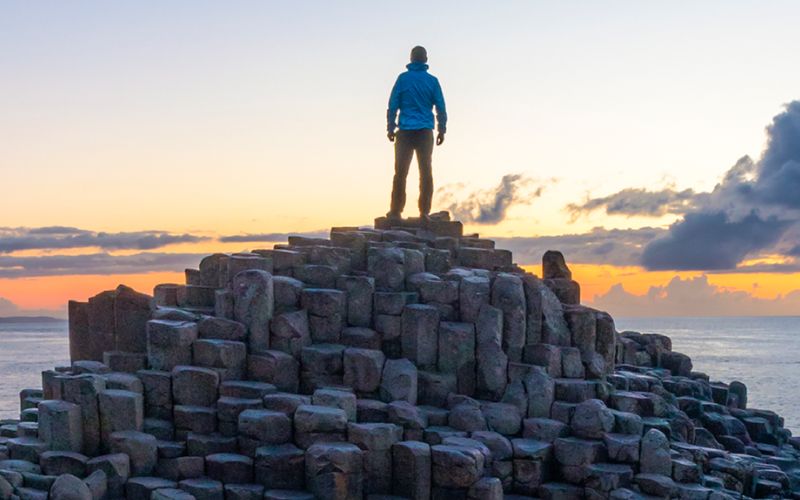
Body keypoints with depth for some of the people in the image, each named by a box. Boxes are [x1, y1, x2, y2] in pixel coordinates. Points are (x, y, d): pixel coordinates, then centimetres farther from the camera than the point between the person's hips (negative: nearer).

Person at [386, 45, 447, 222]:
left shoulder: (403, 78, 0)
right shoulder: (432, 81, 3)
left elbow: (393, 105, 0)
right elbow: (441, 107, 4)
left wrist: (390, 128, 5)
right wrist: (442, 130, 9)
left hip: (405, 131, -1)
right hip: (425, 132, 1)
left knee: (400, 172, 3)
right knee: (426, 171, 3)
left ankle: (396, 211, 2)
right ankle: (424, 212, -2)